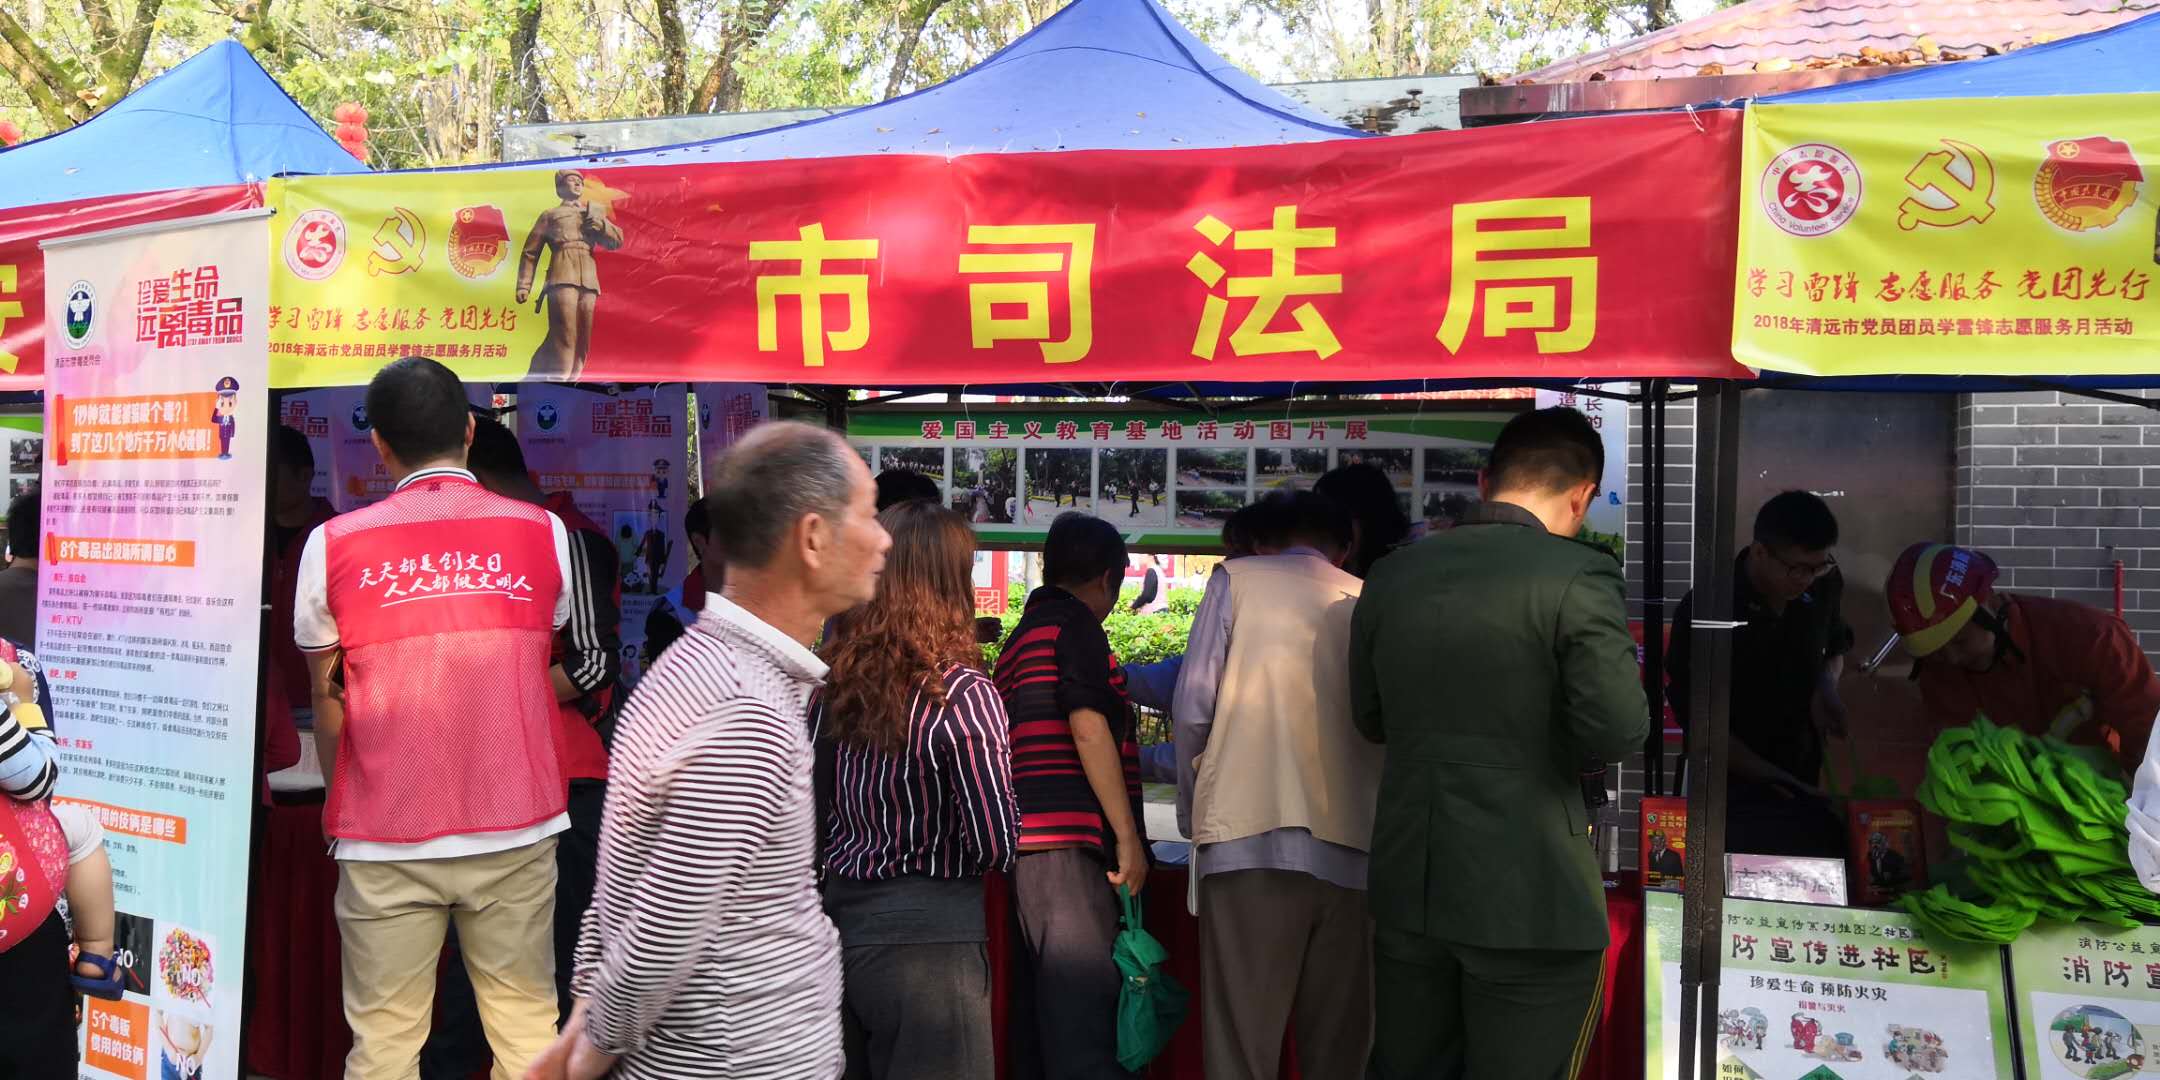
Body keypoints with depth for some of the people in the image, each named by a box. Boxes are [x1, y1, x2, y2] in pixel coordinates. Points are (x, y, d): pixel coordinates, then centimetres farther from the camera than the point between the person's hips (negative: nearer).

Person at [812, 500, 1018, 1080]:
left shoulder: (831, 683, 2)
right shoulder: (962, 695, -16)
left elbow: (818, 815, 10)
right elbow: (997, 847, -16)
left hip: (837, 921, 6)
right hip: (925, 939, -6)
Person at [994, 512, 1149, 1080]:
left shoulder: (1020, 635, 23)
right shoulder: (1075, 623, -4)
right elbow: (1089, 728, -14)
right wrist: (1129, 836, -13)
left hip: (1030, 842, 9)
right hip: (1071, 843, -9)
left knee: (1050, 1010, 11)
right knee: (1084, 1014, -12)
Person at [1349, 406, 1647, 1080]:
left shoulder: (1390, 575, 5)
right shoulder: (1578, 575, -13)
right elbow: (1618, 729, -18)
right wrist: (1548, 742, 2)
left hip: (1407, 890, 5)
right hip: (1530, 899, -5)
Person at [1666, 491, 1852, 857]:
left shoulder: (1825, 583, -6)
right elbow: (1697, 719, -17)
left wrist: (1826, 684, -6)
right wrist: (1771, 781, -23)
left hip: (1803, 775, 4)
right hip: (1733, 782, -4)